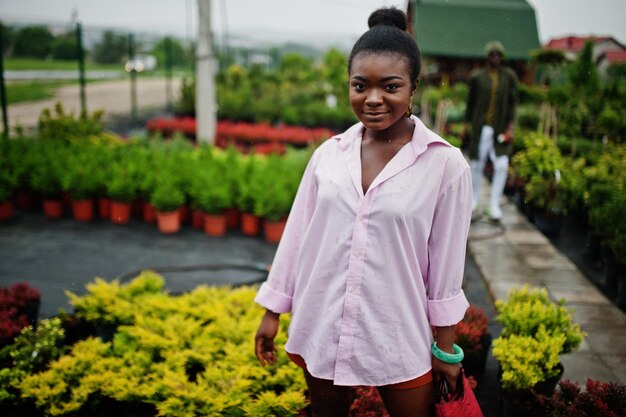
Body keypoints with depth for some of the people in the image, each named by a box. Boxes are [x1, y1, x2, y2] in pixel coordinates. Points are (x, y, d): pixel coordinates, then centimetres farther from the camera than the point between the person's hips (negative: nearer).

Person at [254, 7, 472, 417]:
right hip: (322, 329, 3)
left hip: (399, 337, -3)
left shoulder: (445, 163, -10)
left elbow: (447, 262, -6)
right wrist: (272, 312, 8)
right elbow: (297, 235, 4)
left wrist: (444, 347, -1)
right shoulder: (329, 153, -1)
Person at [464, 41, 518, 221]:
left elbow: (513, 102, 3)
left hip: (500, 128, 0)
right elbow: (470, 102, 8)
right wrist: (466, 124, 7)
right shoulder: (477, 77, 1)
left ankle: (494, 205, 2)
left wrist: (510, 127, -4)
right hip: (480, 127, 0)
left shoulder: (509, 76, 3)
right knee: (477, 164, 6)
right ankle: (475, 200, 25)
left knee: (502, 165, -8)